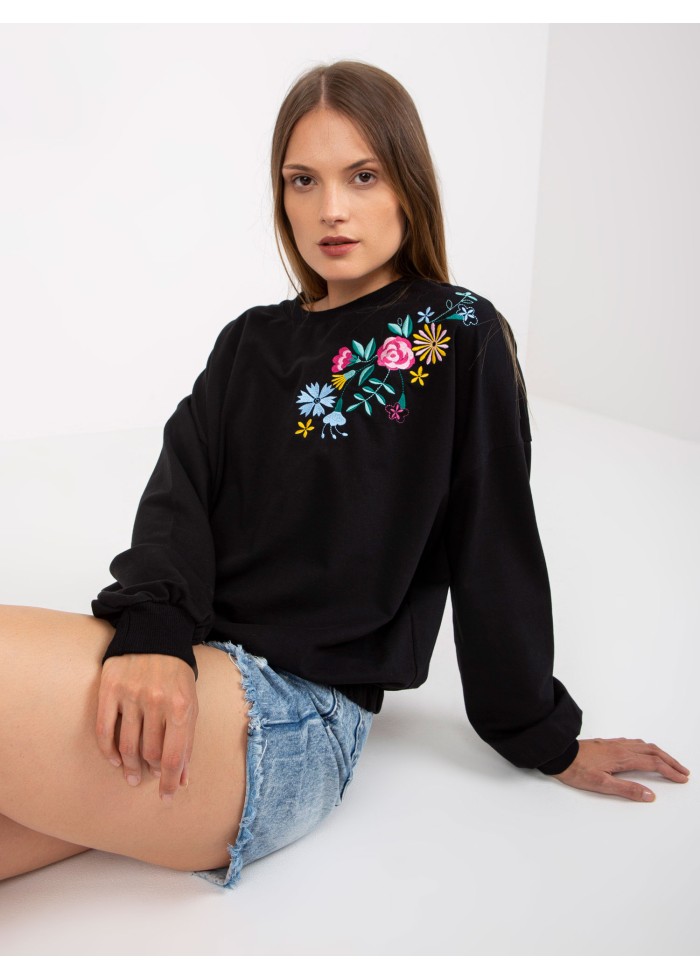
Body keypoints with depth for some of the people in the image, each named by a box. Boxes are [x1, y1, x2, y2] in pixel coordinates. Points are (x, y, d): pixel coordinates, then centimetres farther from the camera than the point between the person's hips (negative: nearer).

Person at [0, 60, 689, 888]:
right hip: (178, 670, 6)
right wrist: (155, 630, -16)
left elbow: (495, 544, 5)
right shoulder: (252, 341, 19)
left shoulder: (458, 337, 4)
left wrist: (545, 740, 12)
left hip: (293, 712, -5)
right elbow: (180, 493, 5)